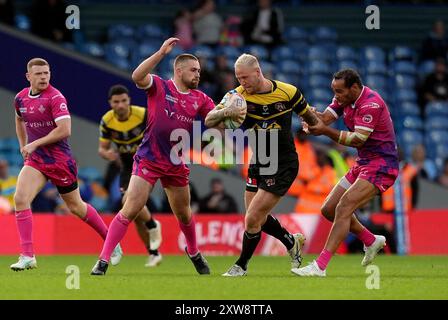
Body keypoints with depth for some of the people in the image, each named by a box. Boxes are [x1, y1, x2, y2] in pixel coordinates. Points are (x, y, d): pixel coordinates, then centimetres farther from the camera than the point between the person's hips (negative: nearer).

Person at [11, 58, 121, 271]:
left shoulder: (55, 98, -16)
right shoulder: (21, 98, 5)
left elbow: (65, 130, -24)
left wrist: (35, 144, -21)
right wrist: (23, 146, 20)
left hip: (59, 159, -5)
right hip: (34, 159, 5)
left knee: (76, 207, 8)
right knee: (20, 199, -16)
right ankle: (27, 257, -15)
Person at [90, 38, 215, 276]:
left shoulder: (199, 99, 6)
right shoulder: (159, 87, -7)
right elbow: (137, 76, -26)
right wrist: (161, 53, -32)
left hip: (176, 164, 5)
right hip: (148, 160, -5)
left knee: (184, 214, 19)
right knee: (129, 211, -13)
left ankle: (194, 253, 45)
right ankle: (103, 260, -10)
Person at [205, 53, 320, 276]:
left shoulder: (287, 92, -14)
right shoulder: (239, 95, -10)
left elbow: (309, 116, 5)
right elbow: (209, 121, -18)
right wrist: (225, 111, -36)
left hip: (283, 165, -5)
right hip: (258, 163, 5)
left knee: (252, 219, -8)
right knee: (258, 218, 15)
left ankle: (242, 265, 13)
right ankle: (292, 242, 41)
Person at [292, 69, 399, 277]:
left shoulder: (371, 104, -21)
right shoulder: (345, 99, 5)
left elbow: (358, 139, -26)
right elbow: (326, 118, -4)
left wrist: (326, 131, -34)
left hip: (381, 166, -10)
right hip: (363, 164, 10)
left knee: (343, 208, -22)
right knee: (329, 209, 9)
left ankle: (320, 266, -27)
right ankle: (371, 242, 28)